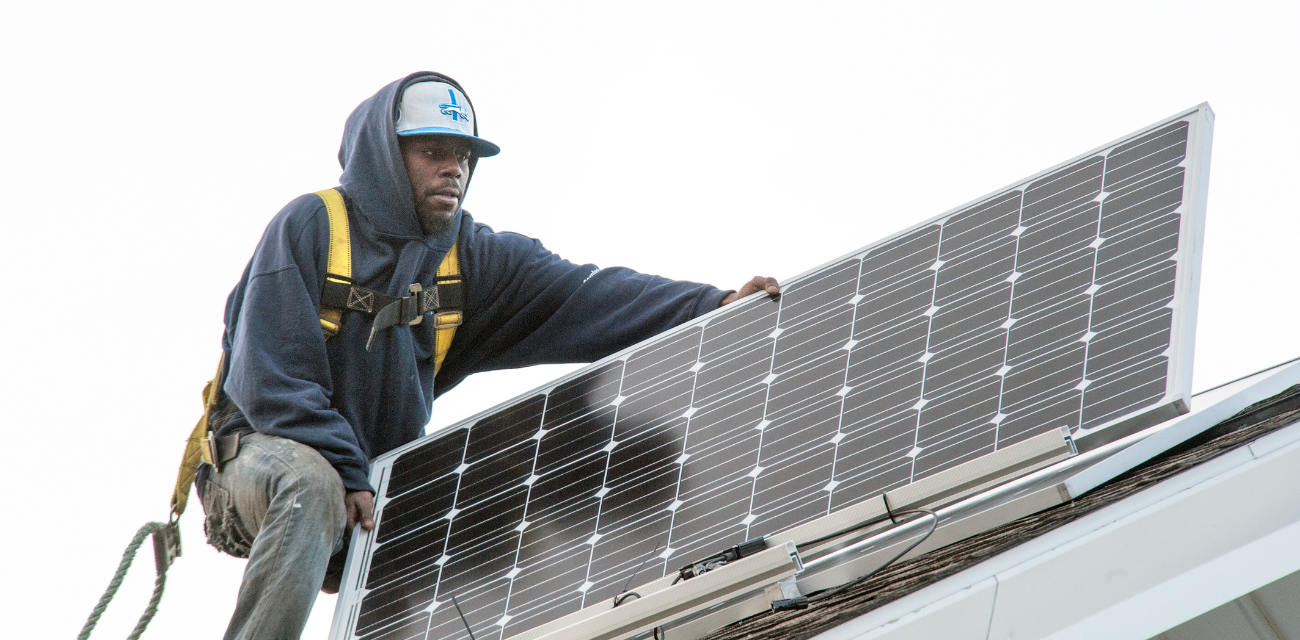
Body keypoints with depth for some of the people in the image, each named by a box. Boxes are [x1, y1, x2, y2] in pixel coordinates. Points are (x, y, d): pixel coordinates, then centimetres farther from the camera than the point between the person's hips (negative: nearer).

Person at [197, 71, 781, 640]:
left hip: (376, 479, 6)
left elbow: (584, 297, -11)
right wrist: (345, 476, -25)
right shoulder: (310, 226, -12)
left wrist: (712, 307, -26)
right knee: (310, 486, -38)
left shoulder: (471, 256, 3)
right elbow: (272, 379, -17)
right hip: (265, 451, -6)